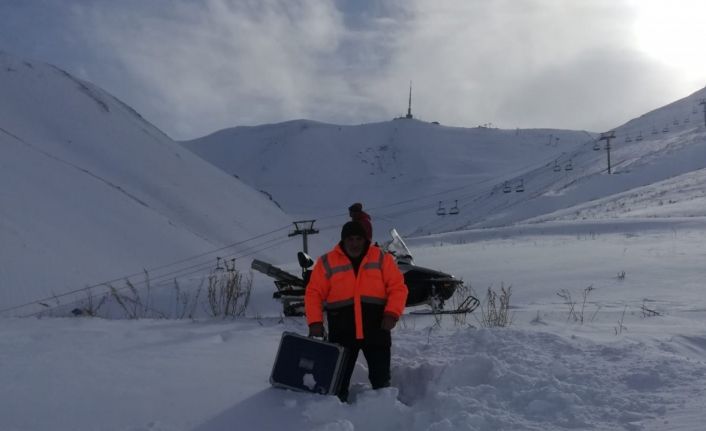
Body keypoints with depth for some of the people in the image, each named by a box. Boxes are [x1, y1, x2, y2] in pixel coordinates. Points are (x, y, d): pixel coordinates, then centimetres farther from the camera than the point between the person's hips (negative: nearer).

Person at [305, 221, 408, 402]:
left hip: (376, 330, 0)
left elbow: (398, 287, 0)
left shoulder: (382, 258, 4)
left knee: (381, 377, 10)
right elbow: (314, 293, 0)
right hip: (342, 331, 0)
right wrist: (315, 322, -12)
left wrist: (392, 313, -14)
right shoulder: (327, 262, 2)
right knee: (339, 377, 6)